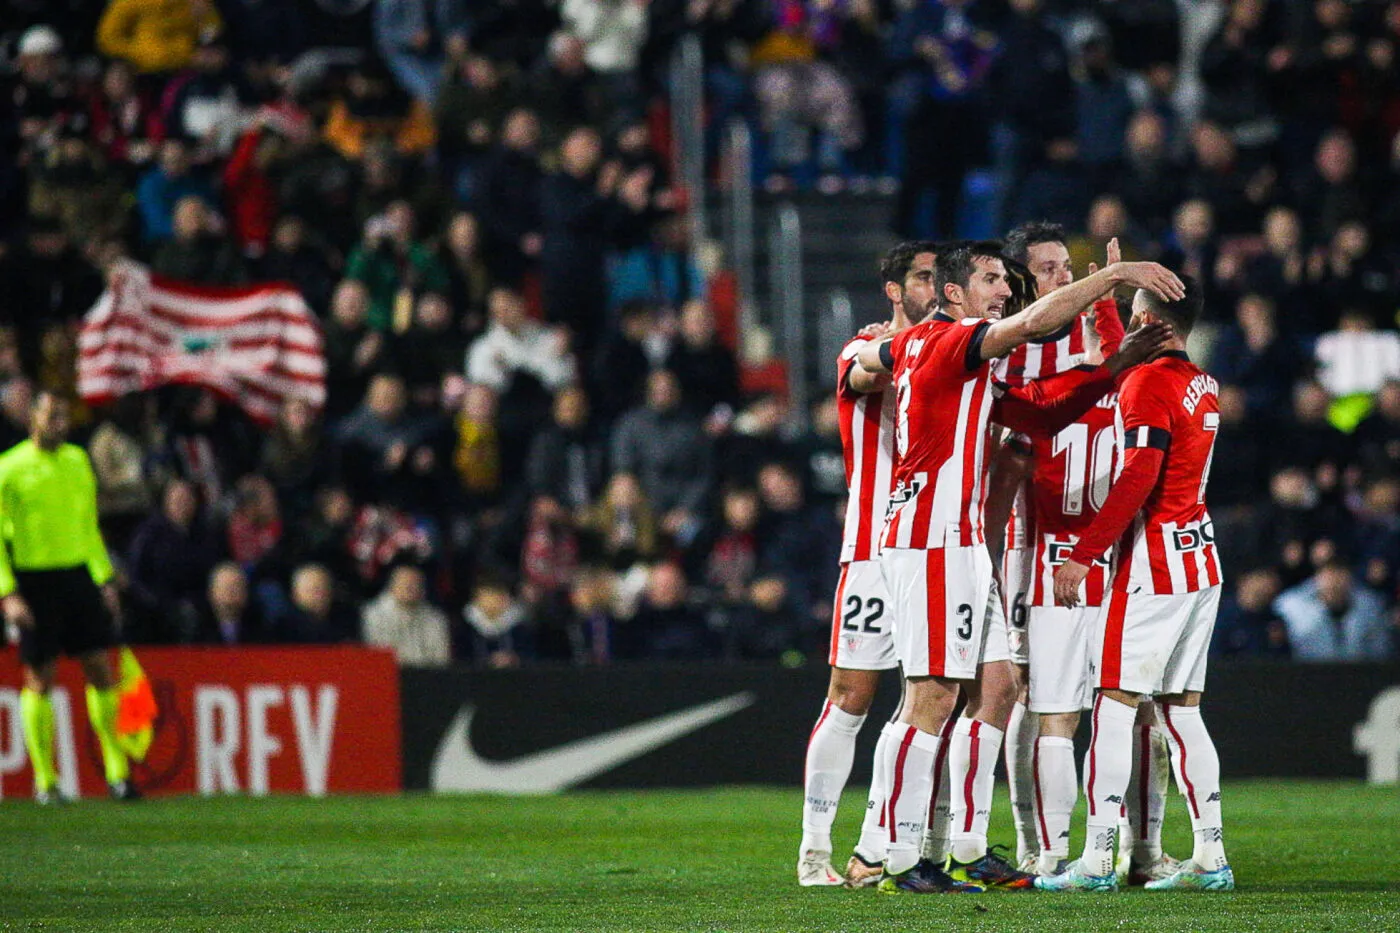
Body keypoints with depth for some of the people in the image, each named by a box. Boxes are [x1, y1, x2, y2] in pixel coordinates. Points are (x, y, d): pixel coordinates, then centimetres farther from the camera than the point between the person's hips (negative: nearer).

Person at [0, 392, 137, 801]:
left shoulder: (77, 461, 10)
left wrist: (105, 579, 16)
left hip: (78, 574, 5)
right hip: (33, 579, -5)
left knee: (100, 670, 0)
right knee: (39, 679, -1)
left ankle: (117, 770, 6)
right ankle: (44, 779, 7)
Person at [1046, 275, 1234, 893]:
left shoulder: (1149, 383, -12)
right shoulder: (1204, 388, 13)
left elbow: (1138, 477, -20)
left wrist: (1083, 555, -19)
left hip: (1153, 563, -8)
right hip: (1201, 560, 8)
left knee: (1115, 703, -7)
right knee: (1182, 710, 10)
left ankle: (1097, 859, -10)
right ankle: (1211, 858, 7)